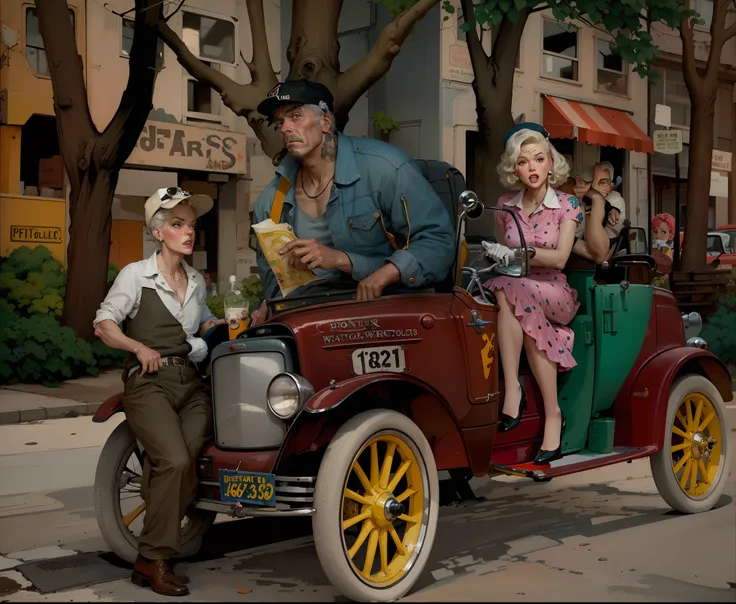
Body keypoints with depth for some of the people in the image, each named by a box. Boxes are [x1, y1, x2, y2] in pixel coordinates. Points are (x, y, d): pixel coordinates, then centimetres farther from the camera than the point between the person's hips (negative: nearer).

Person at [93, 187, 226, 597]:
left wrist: (220, 325, 17)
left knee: (188, 466, -18)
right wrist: (140, 347, -12)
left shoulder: (196, 281, 20)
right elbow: (104, 324, 0)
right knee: (176, 461, -26)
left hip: (191, 384, 5)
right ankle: (153, 559, -13)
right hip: (148, 382, -5)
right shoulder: (137, 275, 3)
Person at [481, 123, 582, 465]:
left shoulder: (567, 206, -1)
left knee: (507, 293, -36)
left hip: (555, 295, -2)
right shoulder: (505, 206, 9)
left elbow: (559, 258, -14)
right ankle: (552, 415, -32)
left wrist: (514, 254, -26)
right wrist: (498, 255, -5)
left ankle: (512, 387, -32)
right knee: (527, 317, -36)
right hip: (515, 290, 3)